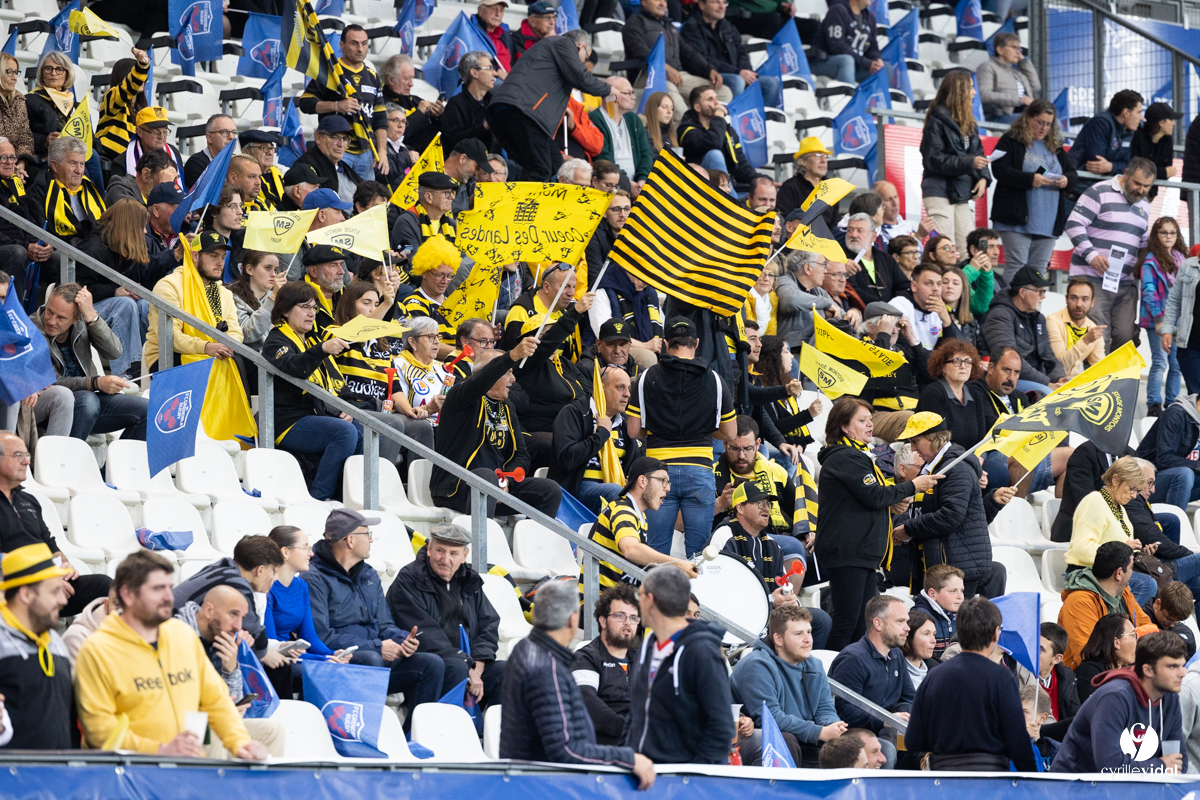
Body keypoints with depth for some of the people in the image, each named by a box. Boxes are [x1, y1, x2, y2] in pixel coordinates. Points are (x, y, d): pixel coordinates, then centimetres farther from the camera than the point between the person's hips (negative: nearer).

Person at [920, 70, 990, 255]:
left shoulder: (969, 123, 16)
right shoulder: (938, 121, -8)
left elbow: (977, 154, 14)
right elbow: (934, 160, -15)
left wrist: (983, 177, -5)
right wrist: (969, 163, -21)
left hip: (961, 194, 8)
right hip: (940, 193, -8)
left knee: (969, 250, 3)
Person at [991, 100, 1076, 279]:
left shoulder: (1055, 146, 19)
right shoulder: (1011, 141, 1)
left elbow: (1073, 174, 20)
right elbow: (1000, 170, -11)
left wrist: (1067, 180, -5)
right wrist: (1030, 179, -21)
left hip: (1048, 222, 6)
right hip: (1017, 220, -6)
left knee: (1039, 269, 5)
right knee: (1016, 266, -10)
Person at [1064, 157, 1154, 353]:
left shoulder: (1143, 205, 19)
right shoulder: (1100, 193, -5)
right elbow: (1074, 224, -11)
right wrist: (1091, 254, -21)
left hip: (1125, 283, 7)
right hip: (1093, 279, -7)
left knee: (1125, 336, -1)